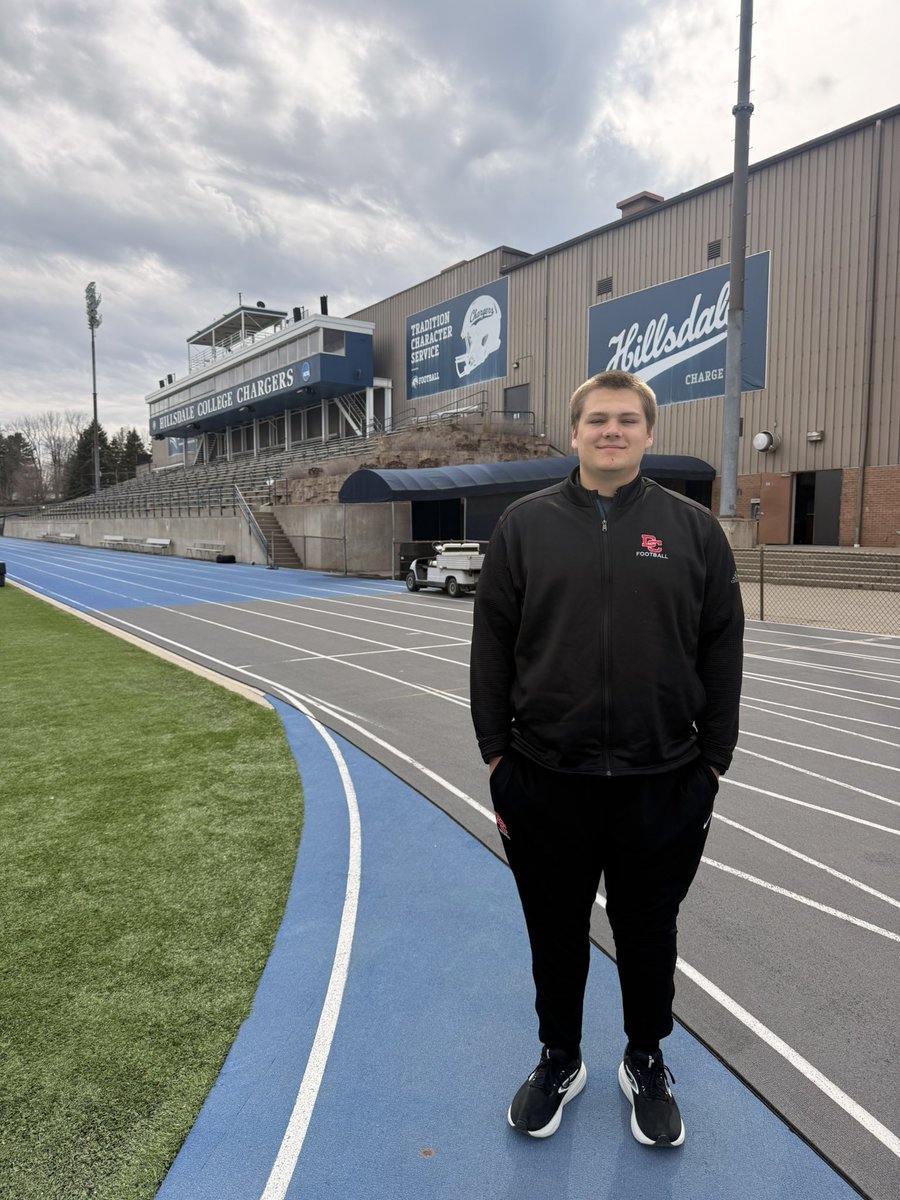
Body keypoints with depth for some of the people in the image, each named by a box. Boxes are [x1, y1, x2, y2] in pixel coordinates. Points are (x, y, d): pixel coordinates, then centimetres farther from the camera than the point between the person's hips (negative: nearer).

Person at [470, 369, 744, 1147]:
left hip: (662, 786, 0)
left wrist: (711, 764, 1)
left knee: (648, 934, 19)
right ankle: (560, 1060, 43)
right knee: (556, 934, 18)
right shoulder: (526, 524, 0)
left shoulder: (694, 529, 0)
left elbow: (721, 656, 2)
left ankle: (646, 1064, 44)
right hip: (545, 784, 1)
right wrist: (497, 754, -1)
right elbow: (493, 646, 1)